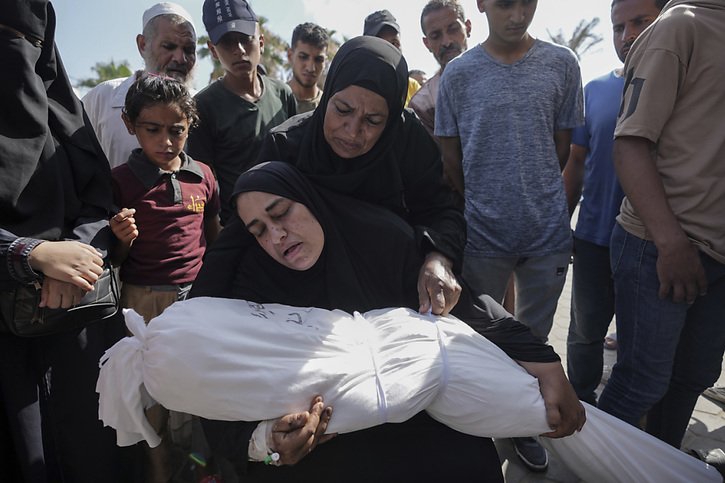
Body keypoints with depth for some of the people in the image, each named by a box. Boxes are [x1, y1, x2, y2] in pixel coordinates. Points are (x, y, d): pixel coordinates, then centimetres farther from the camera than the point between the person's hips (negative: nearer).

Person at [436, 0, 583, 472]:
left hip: (548, 232, 2)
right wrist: (484, 204, 4)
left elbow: (562, 147, 7)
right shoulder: (459, 73, -2)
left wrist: (541, 200, 6)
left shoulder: (562, 64, 2)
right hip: (482, 233, -1)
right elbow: (451, 160, 3)